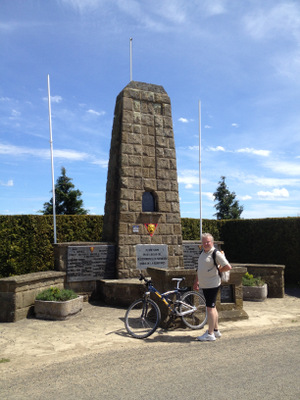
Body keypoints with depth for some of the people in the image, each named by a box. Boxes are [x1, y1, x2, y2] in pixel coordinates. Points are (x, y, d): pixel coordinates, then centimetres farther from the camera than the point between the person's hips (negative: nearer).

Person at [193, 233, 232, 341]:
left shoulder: (216, 254, -14)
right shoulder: (203, 253, 13)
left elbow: (228, 267, -18)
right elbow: (200, 269, 23)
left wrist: (217, 270, -7)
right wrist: (196, 281, 21)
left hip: (212, 285, -9)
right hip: (204, 285, 9)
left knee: (210, 308, -6)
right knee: (212, 307, 16)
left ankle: (210, 334, -1)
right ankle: (216, 330, 27)